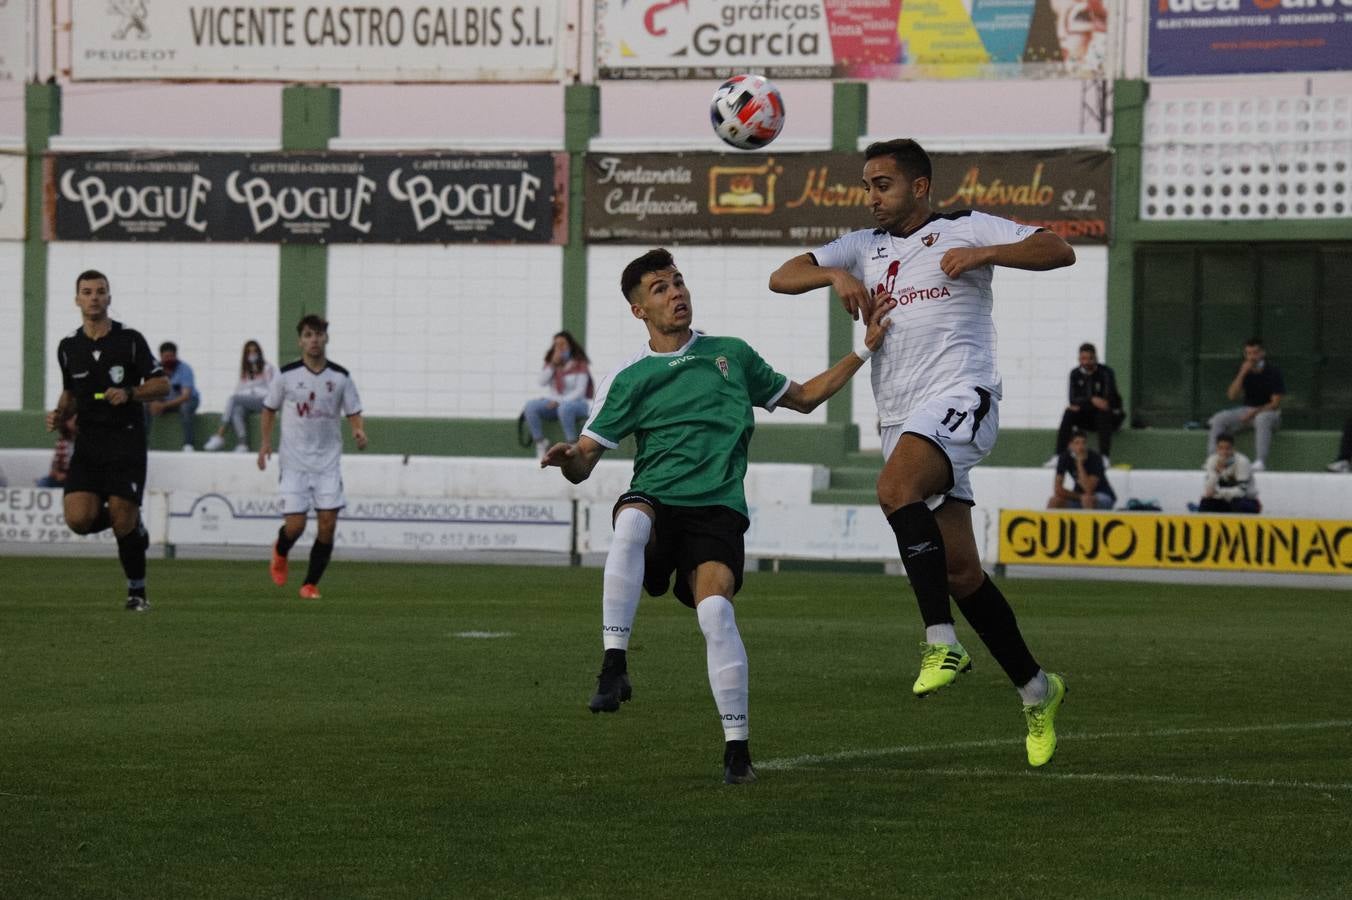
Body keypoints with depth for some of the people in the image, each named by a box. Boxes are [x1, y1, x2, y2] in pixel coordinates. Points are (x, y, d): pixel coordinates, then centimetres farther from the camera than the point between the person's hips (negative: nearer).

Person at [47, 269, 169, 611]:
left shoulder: (130, 340, -3)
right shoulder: (68, 347, 8)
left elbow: (162, 384, -1)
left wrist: (129, 393, -18)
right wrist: (60, 416, 2)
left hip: (127, 439, -3)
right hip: (88, 444, 3)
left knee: (123, 521, -8)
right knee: (78, 519, -14)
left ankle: (137, 591, 13)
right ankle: (130, 526, 19)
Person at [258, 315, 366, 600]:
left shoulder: (340, 377, 2)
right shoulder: (287, 375, -1)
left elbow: (354, 413, 7)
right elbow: (269, 409, 10)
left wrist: (359, 432, -14)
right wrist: (265, 442, -1)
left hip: (328, 461, 1)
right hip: (294, 461, -1)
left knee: (328, 523, -7)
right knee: (295, 524, -9)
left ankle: (311, 583, 8)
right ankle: (280, 553, 28)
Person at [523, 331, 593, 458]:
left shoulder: (579, 365, -6)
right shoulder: (551, 363, 10)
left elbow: (580, 391, -12)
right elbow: (542, 382, -3)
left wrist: (560, 401, -24)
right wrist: (553, 364, -13)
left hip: (576, 402, -5)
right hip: (555, 402, 5)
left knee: (564, 408, -42)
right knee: (530, 406, -22)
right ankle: (540, 442, -19)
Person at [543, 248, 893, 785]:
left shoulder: (732, 355, 17)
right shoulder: (629, 379, 11)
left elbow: (804, 398, 30)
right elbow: (583, 464, 7)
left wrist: (864, 350, 24)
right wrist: (566, 459, -17)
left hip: (717, 508, 1)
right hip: (655, 498, 0)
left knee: (715, 609, -25)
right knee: (631, 522, -38)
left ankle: (737, 747, -16)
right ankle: (614, 667, -39)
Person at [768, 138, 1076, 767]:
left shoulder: (966, 229, 4)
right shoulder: (864, 246, 20)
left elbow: (1059, 251, -3)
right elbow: (781, 278, 12)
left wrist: (984, 254, -16)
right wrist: (835, 275, -7)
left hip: (960, 397, -6)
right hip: (901, 418, 7)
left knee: (896, 487, -34)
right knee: (960, 572, 3)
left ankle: (942, 643, -36)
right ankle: (1036, 691, 15)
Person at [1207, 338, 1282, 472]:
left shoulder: (1273, 372, -8)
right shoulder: (1244, 370, 5)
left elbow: (1275, 403, -11)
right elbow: (1232, 395, -6)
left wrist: (1254, 412, -22)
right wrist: (1242, 374, -17)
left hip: (1269, 411, -5)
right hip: (1247, 409, 5)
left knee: (1261, 419, -41)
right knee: (1219, 419, -17)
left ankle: (1260, 462, -47)